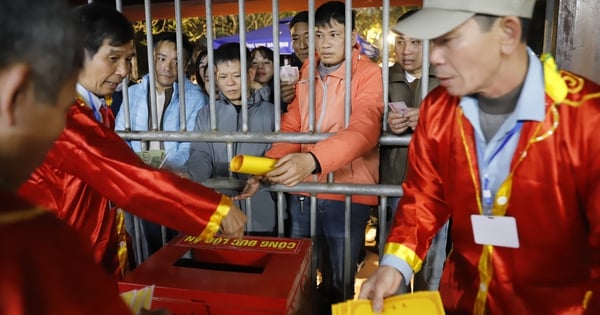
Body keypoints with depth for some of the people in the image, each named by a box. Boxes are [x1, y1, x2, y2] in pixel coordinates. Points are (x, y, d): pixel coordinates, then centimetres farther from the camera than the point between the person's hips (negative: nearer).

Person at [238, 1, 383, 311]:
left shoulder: (368, 74, -7)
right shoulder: (305, 74, 10)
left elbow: (363, 131, -23)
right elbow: (291, 129, 5)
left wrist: (312, 160, -39)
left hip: (346, 196, -4)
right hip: (302, 194, 5)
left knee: (339, 284, 12)